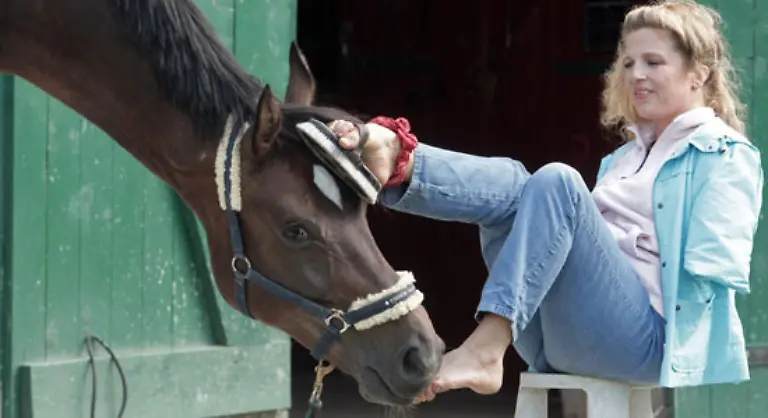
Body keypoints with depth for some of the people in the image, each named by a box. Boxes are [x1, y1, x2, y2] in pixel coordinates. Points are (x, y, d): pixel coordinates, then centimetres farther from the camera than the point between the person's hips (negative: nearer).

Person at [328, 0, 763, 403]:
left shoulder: (726, 157, 7)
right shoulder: (624, 158, 31)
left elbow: (714, 272, -4)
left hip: (643, 340, -7)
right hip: (560, 341, 7)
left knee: (556, 182, -26)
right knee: (512, 185, -11)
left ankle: (485, 352, -37)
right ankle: (395, 162, -42)